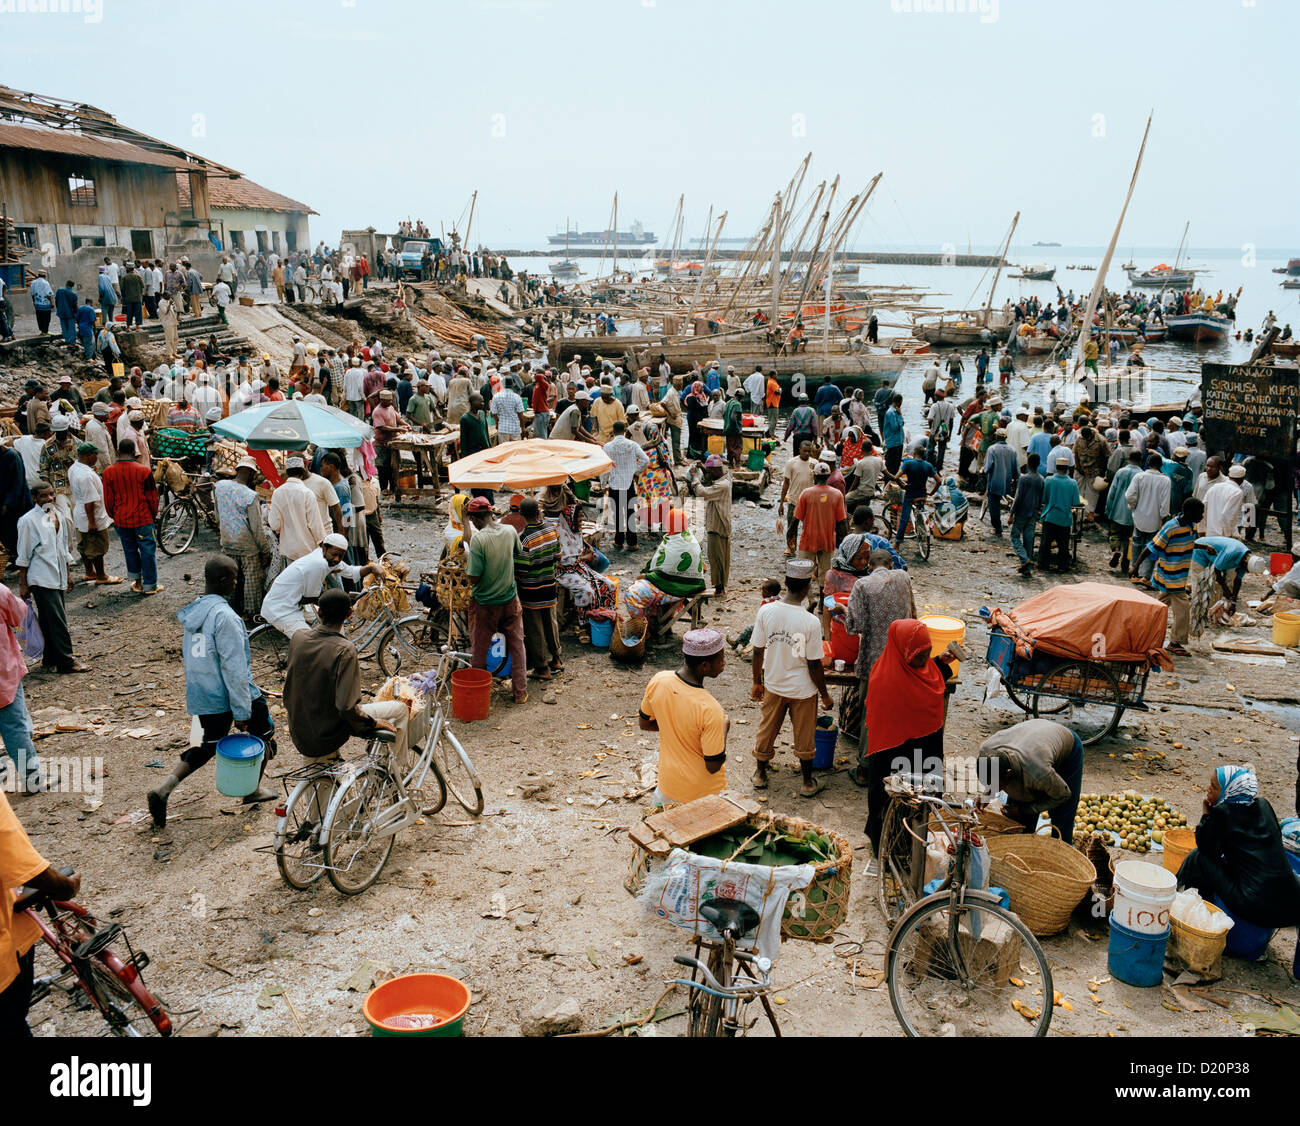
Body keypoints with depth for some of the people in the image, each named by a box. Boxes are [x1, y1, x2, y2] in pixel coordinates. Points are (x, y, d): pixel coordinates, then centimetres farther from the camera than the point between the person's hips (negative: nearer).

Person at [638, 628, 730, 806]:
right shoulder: (710, 710, -33)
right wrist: (724, 728, -8)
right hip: (703, 794, -5)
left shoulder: (658, 681, -16)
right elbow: (713, 766, -22)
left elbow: (644, 724, 2)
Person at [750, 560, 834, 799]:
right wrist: (825, 694, -2)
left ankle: (760, 774, 39)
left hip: (773, 685, 3)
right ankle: (807, 783, 32)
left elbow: (758, 652, -6)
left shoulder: (765, 611, -15)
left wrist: (757, 682, 9)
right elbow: (814, 665, -17)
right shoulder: (811, 622, -24)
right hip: (803, 689, -3)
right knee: (804, 736, 16)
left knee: (766, 731, 21)